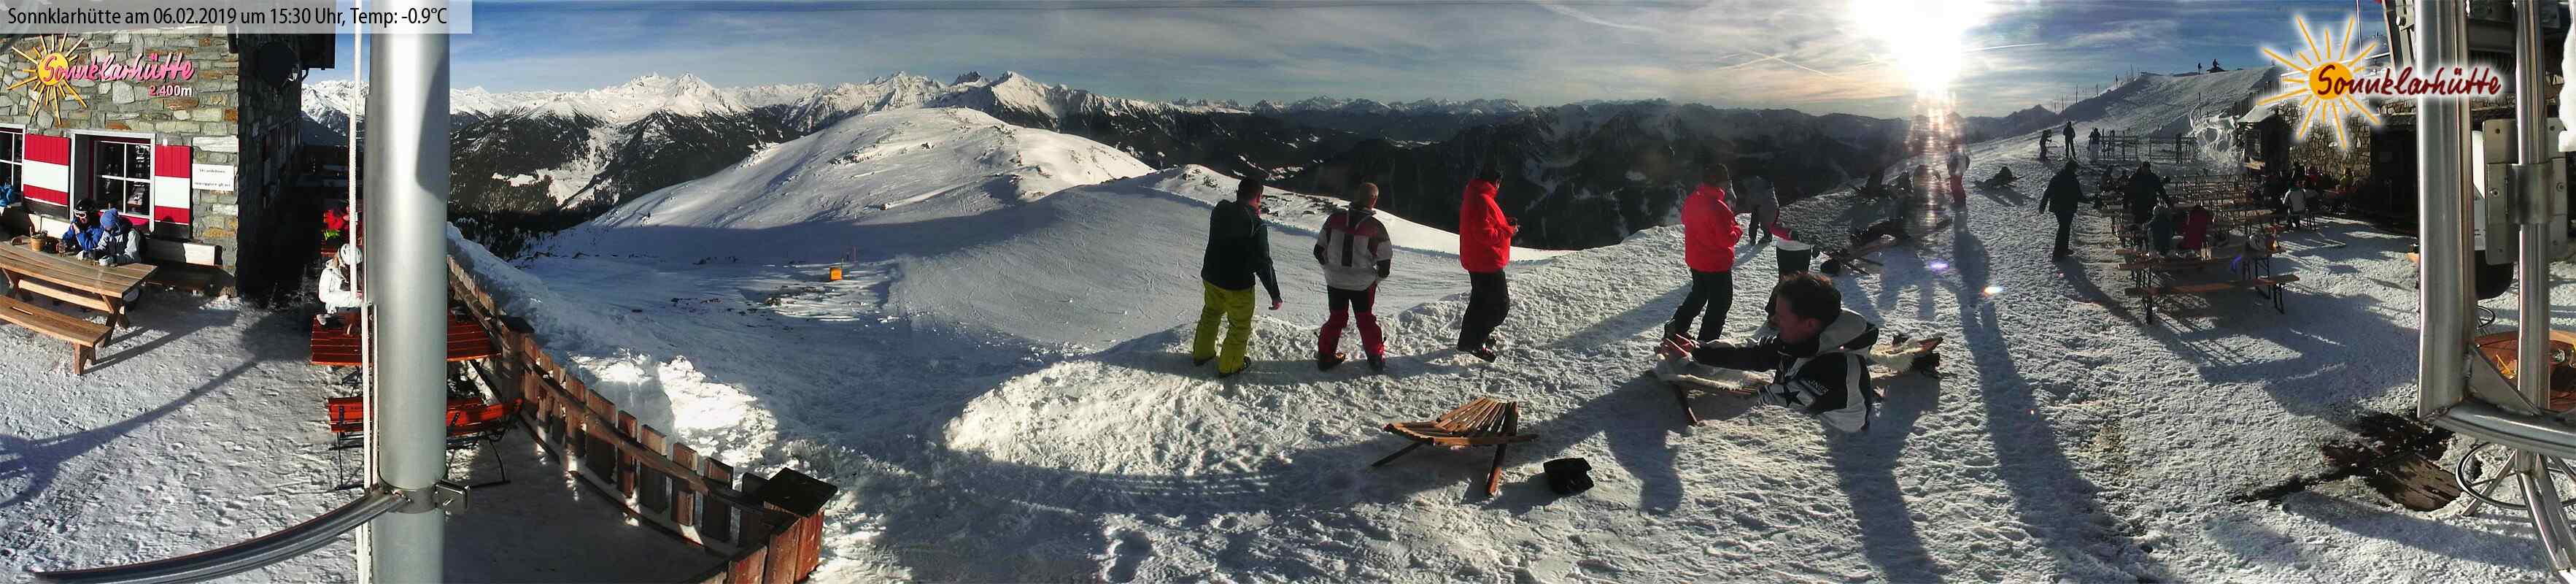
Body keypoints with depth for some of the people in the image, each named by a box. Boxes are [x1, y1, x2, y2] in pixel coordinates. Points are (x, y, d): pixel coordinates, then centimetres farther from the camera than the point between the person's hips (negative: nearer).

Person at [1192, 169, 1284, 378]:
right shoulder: (1257, 226, -24)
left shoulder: (1219, 210, -8)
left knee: (1210, 314, 29)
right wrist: (1275, 294, -15)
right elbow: (1263, 264, -22)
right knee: (1240, 326, 15)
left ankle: (1201, 353, 43)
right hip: (1238, 285, -6)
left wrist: (1252, 215, 12)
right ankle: (1229, 366, 25)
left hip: (1211, 277, 6)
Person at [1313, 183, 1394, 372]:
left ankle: (1325, 356, 21)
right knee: (1366, 320, 16)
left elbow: (1319, 250, -1)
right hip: (1363, 284, -2)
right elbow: (1385, 262, -10)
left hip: (1335, 282, 2)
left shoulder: (1335, 219, -8)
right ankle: (1376, 358, 21)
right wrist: (1376, 278, 11)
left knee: (1336, 318, 19)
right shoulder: (1375, 227, -16)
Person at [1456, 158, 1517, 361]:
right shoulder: (1483, 200, -24)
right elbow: (1485, 234, -28)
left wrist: (1505, 224, 7)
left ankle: (1468, 339, 31)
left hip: (1476, 261, 11)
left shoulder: (1473, 196, 10)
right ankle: (1474, 342, -8)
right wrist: (1509, 231, -15)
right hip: (1487, 262, -11)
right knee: (1501, 305, -6)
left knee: (1480, 300, 23)